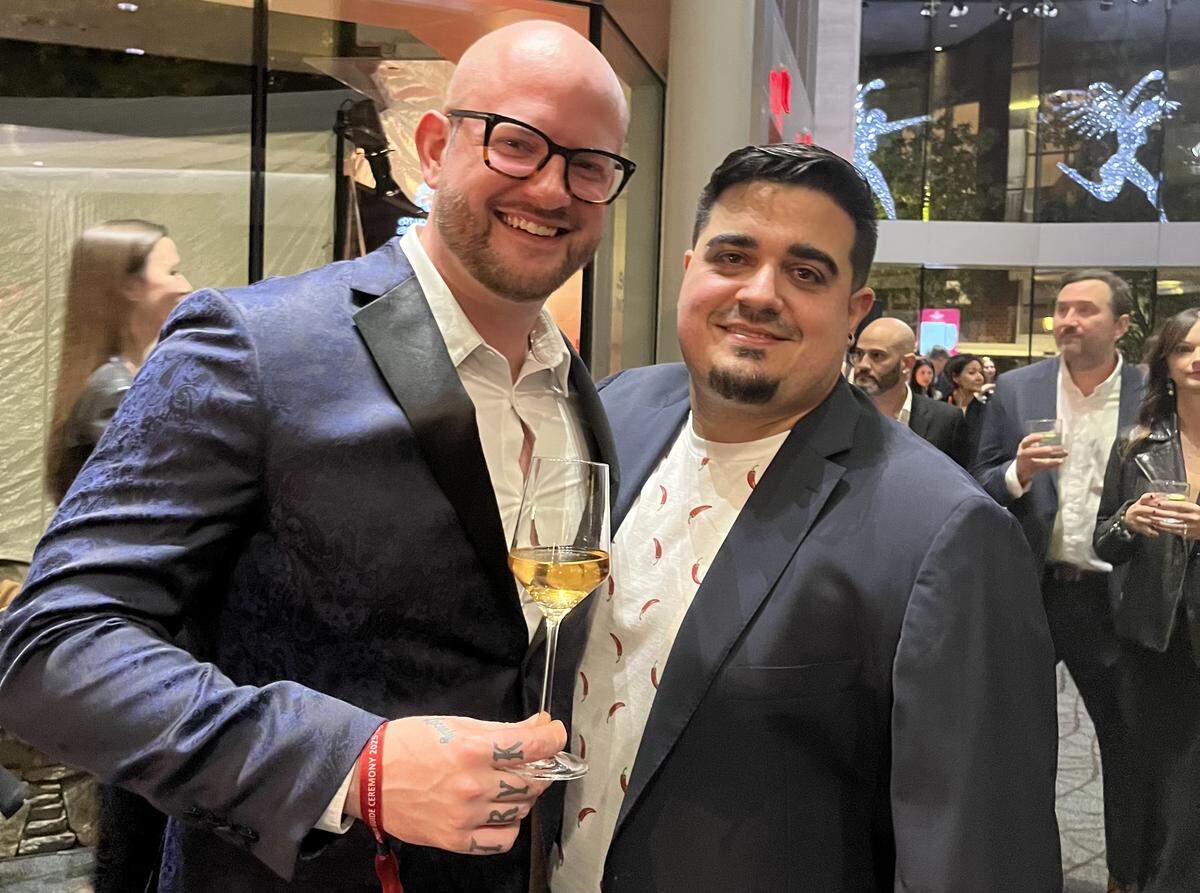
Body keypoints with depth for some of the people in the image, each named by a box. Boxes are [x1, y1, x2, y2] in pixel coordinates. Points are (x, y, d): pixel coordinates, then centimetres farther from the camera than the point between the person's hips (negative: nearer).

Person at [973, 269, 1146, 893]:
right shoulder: (1016, 389, 1)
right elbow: (981, 486, 2)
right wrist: (1018, 472, -16)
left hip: (1114, 595, 0)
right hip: (1030, 586, 1)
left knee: (1128, 738, 13)